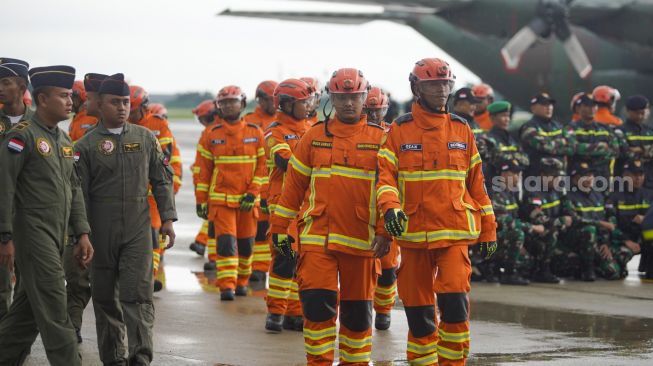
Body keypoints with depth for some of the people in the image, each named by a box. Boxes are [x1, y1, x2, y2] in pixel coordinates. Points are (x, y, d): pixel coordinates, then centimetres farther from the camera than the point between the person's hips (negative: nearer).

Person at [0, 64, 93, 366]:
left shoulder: (64, 140, 15)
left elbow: (74, 190, 18)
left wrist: (82, 233, 11)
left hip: (57, 236, 8)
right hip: (33, 231, -8)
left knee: (28, 307, 13)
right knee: (54, 311, -9)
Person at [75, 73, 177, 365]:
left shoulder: (146, 138, 7)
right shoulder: (86, 144, 0)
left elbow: (162, 180, 10)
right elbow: (79, 192, 0)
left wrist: (167, 218, 3)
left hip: (138, 231, 0)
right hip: (101, 233, 0)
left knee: (138, 294, -9)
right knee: (105, 298, 7)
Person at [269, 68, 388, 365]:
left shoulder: (380, 139, 4)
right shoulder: (314, 136, 8)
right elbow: (294, 184, 11)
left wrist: (384, 230, -6)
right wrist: (280, 227, 10)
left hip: (361, 238, 0)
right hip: (316, 237, 0)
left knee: (358, 310, 7)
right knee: (317, 303, -9)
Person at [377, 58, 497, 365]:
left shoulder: (461, 129, 9)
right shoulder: (400, 130, 3)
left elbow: (476, 183, 13)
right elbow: (386, 175, -4)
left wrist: (488, 230, 13)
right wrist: (390, 207, -24)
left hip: (455, 231, 0)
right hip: (413, 232, 0)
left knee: (454, 301, -15)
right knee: (418, 309, 5)